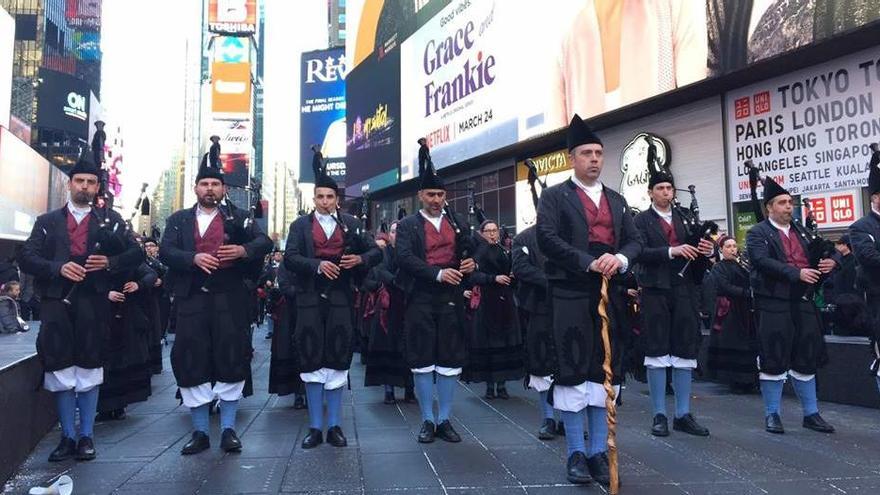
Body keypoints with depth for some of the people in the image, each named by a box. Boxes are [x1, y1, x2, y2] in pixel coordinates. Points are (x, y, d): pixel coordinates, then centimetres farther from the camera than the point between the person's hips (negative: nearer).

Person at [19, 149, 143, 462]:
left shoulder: (110, 220, 11)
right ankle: (68, 437, 16)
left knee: (89, 369, 4)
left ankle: (86, 436, 14)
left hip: (93, 304, -1)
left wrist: (110, 262, -12)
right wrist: (58, 267, -13)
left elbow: (136, 253, 5)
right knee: (61, 370, 3)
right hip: (57, 304, 1)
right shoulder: (47, 222, 13)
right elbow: (27, 258, 4)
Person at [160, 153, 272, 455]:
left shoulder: (238, 217, 9)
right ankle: (200, 432, 17)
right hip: (191, 300, 2)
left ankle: (228, 430, 12)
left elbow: (264, 242, -2)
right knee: (191, 364, 4)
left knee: (231, 361, 0)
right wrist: (194, 258, -18)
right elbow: (166, 251, 0)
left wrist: (243, 250, -22)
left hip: (229, 300, -1)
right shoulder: (178, 220, 14)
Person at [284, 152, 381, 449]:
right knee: (312, 363, 4)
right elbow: (290, 258, -6)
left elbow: (376, 252, 8)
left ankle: (334, 427, 15)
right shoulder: (300, 225, 6)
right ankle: (315, 428, 15)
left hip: (340, 301, 1)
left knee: (337, 363, 5)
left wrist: (359, 259, -12)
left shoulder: (351, 224, 9)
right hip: (310, 301, 0)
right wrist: (318, 265, -21)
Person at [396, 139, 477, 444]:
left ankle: (445, 419, 18)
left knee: (450, 362, 6)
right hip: (420, 301, -2)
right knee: (422, 362, 4)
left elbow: (470, 252, 16)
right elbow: (405, 258, -12)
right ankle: (428, 421, 16)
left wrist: (471, 263, -9)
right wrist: (437, 273, -23)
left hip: (451, 299, 3)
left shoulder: (458, 223, 13)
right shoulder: (408, 225, 3)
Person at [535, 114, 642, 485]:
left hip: (610, 295, 5)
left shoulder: (617, 200, 18)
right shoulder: (555, 197, 2)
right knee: (572, 369, -1)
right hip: (570, 296, -5)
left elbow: (635, 240, 12)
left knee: (605, 369, 7)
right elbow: (547, 238, -11)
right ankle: (576, 453, 10)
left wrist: (620, 259, -11)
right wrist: (589, 262, -18)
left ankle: (599, 452, 17)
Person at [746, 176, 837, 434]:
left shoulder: (801, 232, 18)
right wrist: (797, 273, -23)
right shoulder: (758, 233, -2)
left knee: (806, 359, 11)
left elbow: (816, 259, 18)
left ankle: (811, 414, 22)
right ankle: (772, 414, 11)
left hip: (803, 304, 6)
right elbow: (762, 261, -17)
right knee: (773, 360, -1)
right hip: (773, 304, -6)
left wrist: (830, 262, -5)